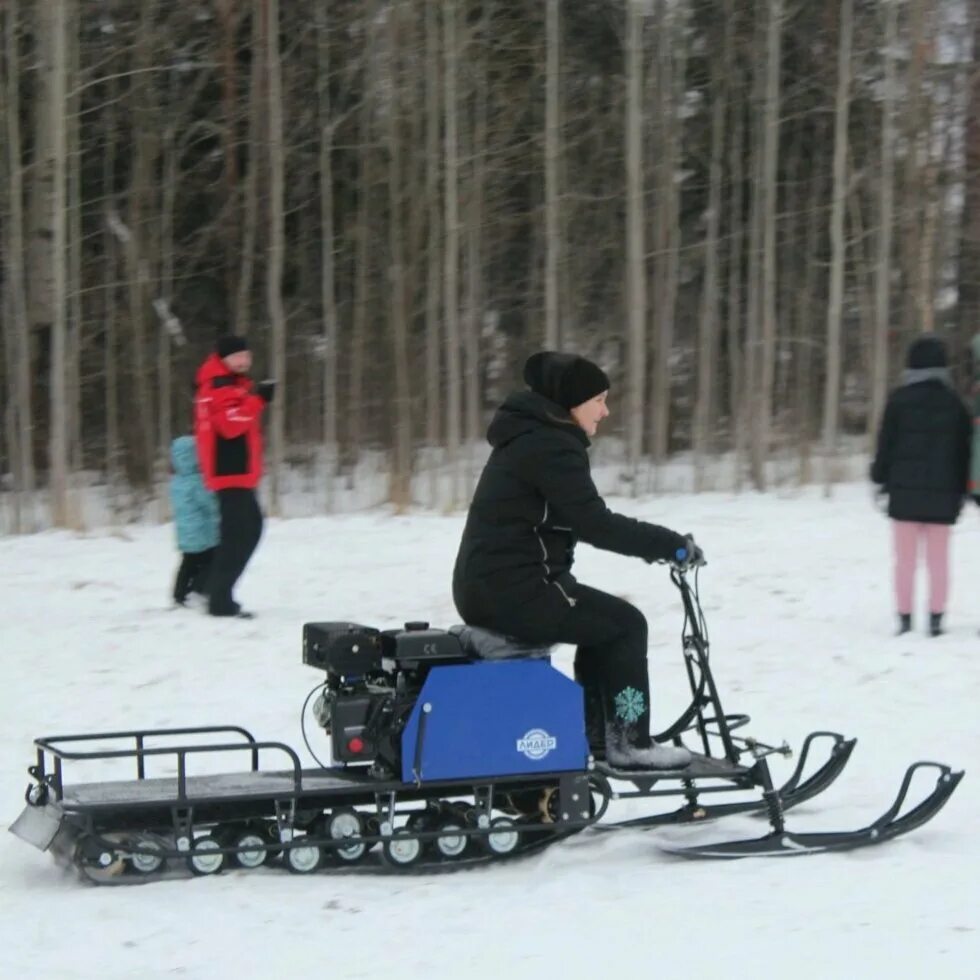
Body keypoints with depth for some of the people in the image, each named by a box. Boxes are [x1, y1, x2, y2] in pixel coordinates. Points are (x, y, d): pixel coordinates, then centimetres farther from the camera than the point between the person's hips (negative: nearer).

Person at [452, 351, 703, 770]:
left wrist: (653, 543, 17)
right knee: (624, 623, -1)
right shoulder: (551, 446, -15)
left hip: (487, 587, 10)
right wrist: (670, 544, -16)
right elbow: (594, 523, -22)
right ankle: (628, 743, 2)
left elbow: (581, 520, 23)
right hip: (513, 591, -10)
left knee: (603, 619, 23)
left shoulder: (532, 436, 18)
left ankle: (596, 732, 26)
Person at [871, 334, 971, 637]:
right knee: (938, 560, 5)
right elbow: (963, 448, 8)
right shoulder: (954, 401, 3)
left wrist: (881, 477, 8)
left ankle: (905, 618, 1)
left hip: (905, 490, -2)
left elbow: (886, 442, -3)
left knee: (905, 560, 3)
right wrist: (960, 489, 15)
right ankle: (936, 618, 1)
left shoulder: (900, 399, -5)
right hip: (942, 493, 2)